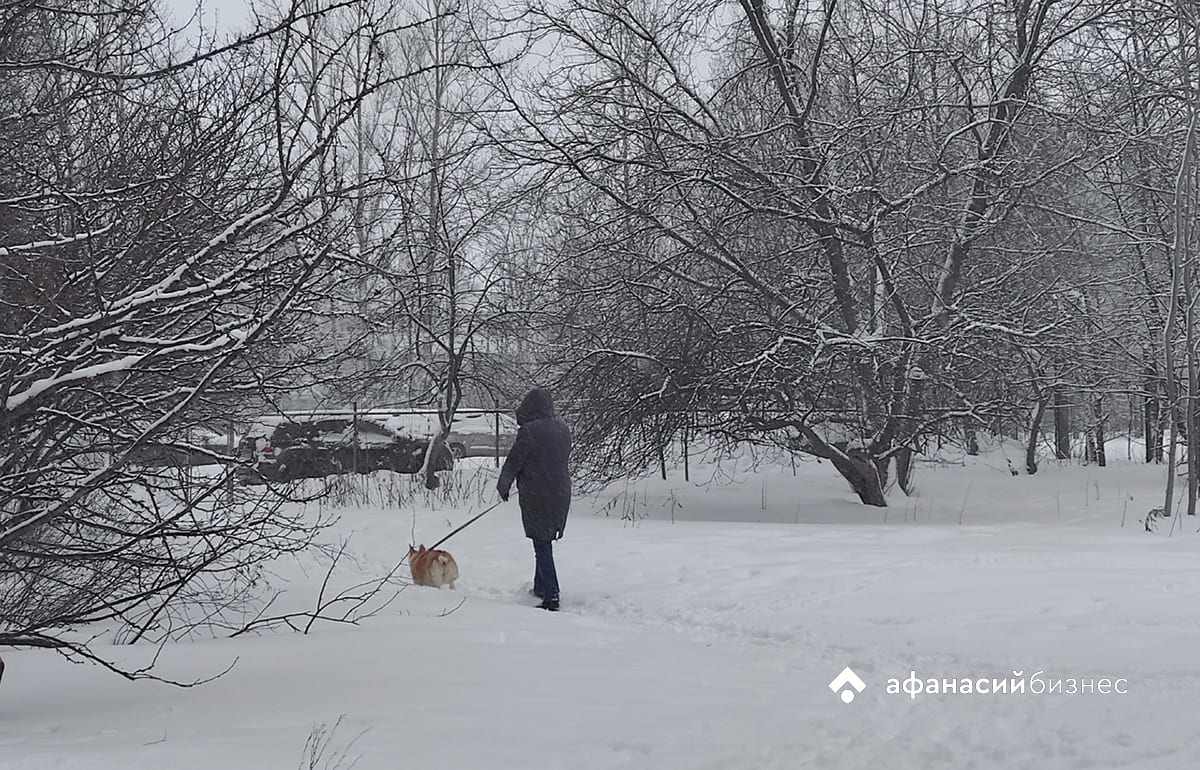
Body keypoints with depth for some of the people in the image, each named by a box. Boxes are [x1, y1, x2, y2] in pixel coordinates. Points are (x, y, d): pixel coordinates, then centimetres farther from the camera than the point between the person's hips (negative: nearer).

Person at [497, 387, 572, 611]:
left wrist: (503, 486, 10)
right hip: (560, 495, 7)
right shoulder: (562, 429, 6)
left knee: (542, 545, -3)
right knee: (545, 543, 19)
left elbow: (513, 462, -8)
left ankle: (551, 597, -8)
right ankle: (540, 588, 30)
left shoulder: (529, 431, -16)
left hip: (536, 496, -7)